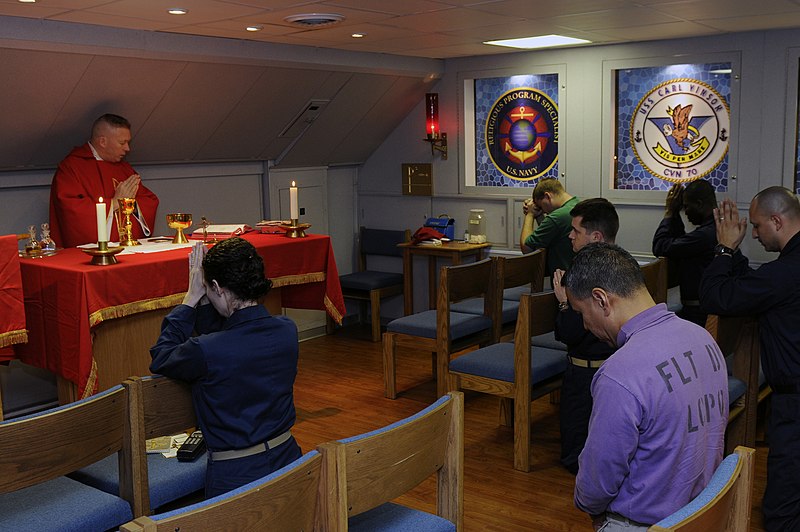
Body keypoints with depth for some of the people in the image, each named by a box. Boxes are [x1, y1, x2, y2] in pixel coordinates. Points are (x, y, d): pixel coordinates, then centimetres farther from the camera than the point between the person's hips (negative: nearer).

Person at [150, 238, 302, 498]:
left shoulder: (206, 352, -23)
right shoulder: (286, 331, -4)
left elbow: (159, 359, 2)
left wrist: (192, 297, 2)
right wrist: (202, 300, 9)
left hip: (236, 476, -6)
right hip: (286, 459, 6)